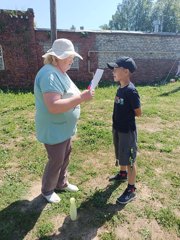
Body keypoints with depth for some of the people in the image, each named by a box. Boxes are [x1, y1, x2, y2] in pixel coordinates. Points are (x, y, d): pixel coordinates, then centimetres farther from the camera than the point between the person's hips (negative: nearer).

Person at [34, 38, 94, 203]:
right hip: (54, 129, -10)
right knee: (56, 161, 7)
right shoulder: (49, 74, -26)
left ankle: (61, 183, 43)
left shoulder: (59, 72, 9)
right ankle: (47, 190, 33)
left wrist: (81, 95, 7)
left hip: (64, 127, 10)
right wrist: (81, 98, -34)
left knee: (65, 156, 21)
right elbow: (54, 106, -36)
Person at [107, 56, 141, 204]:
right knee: (121, 156, 26)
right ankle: (123, 174, 50)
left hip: (128, 131, -8)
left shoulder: (131, 91, -23)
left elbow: (138, 113, -17)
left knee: (129, 160, 5)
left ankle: (131, 190, 21)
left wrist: (126, 114, -5)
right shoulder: (120, 88, 4)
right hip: (118, 129, 9)